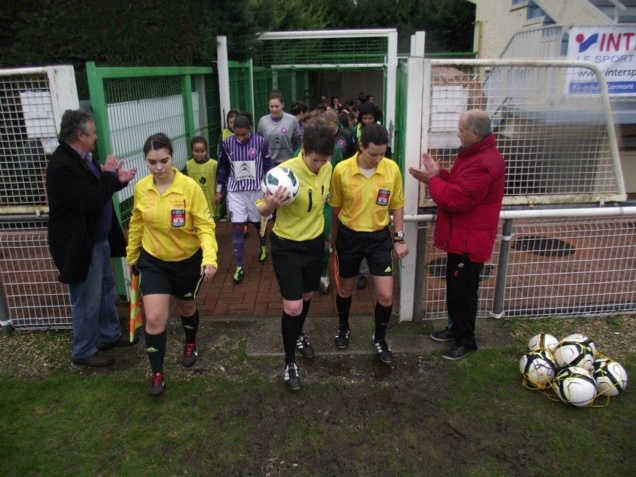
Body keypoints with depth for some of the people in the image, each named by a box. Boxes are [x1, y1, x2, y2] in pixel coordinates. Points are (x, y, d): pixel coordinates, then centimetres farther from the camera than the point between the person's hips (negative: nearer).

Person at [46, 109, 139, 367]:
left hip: (98, 239, 10)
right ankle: (83, 351, 22)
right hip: (81, 245, -10)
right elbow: (90, 200, -31)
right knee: (87, 300, 4)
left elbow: (99, 190, 16)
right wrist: (109, 174, -19)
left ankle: (110, 335, 39)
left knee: (106, 291, 22)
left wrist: (118, 180, -3)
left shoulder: (83, 157, 6)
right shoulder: (63, 166, -25)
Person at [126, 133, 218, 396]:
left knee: (186, 308, 21)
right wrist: (131, 256, 15)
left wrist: (210, 257, -36)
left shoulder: (190, 187, -22)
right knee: (154, 318, -7)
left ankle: (190, 345, 52)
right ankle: (157, 374, 12)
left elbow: (205, 226, -21)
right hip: (153, 261, 2)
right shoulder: (140, 188, -10)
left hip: (188, 261, -1)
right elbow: (136, 224, 5)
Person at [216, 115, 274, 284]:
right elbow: (222, 168, 8)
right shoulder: (227, 144, -4)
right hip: (235, 191, 1)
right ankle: (239, 267, 4)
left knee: (259, 222, 17)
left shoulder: (260, 142, -10)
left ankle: (263, 247, 48)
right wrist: (219, 189, 11)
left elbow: (268, 166, -1)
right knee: (237, 227, -4)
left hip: (257, 190, 0)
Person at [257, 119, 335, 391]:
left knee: (307, 296, 22)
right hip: (287, 246, -5)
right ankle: (290, 363, 17)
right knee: (293, 307, -5)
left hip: (315, 243, 6)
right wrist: (270, 204, -41)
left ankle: (298, 335, 51)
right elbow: (262, 211, -18)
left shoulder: (327, 169, -8)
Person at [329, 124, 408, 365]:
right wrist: (334, 238, 9)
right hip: (349, 236, 0)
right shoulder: (341, 170, -15)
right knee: (345, 289, 17)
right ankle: (343, 328, 45)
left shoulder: (392, 169, -12)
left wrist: (399, 238, -1)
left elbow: (397, 205, 2)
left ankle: (380, 337, 26)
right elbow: (336, 207, -1)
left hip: (379, 236, 1)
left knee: (386, 295, -1)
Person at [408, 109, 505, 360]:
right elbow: (456, 184, 13)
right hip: (460, 236, 10)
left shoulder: (485, 163, -25)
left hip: (470, 240, -10)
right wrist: (437, 174, -3)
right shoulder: (473, 153, 10)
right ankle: (456, 327, 38)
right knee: (454, 288, 21)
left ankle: (466, 340, 19)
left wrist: (433, 180, -14)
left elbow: (456, 198, -27)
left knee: (463, 291, 3)